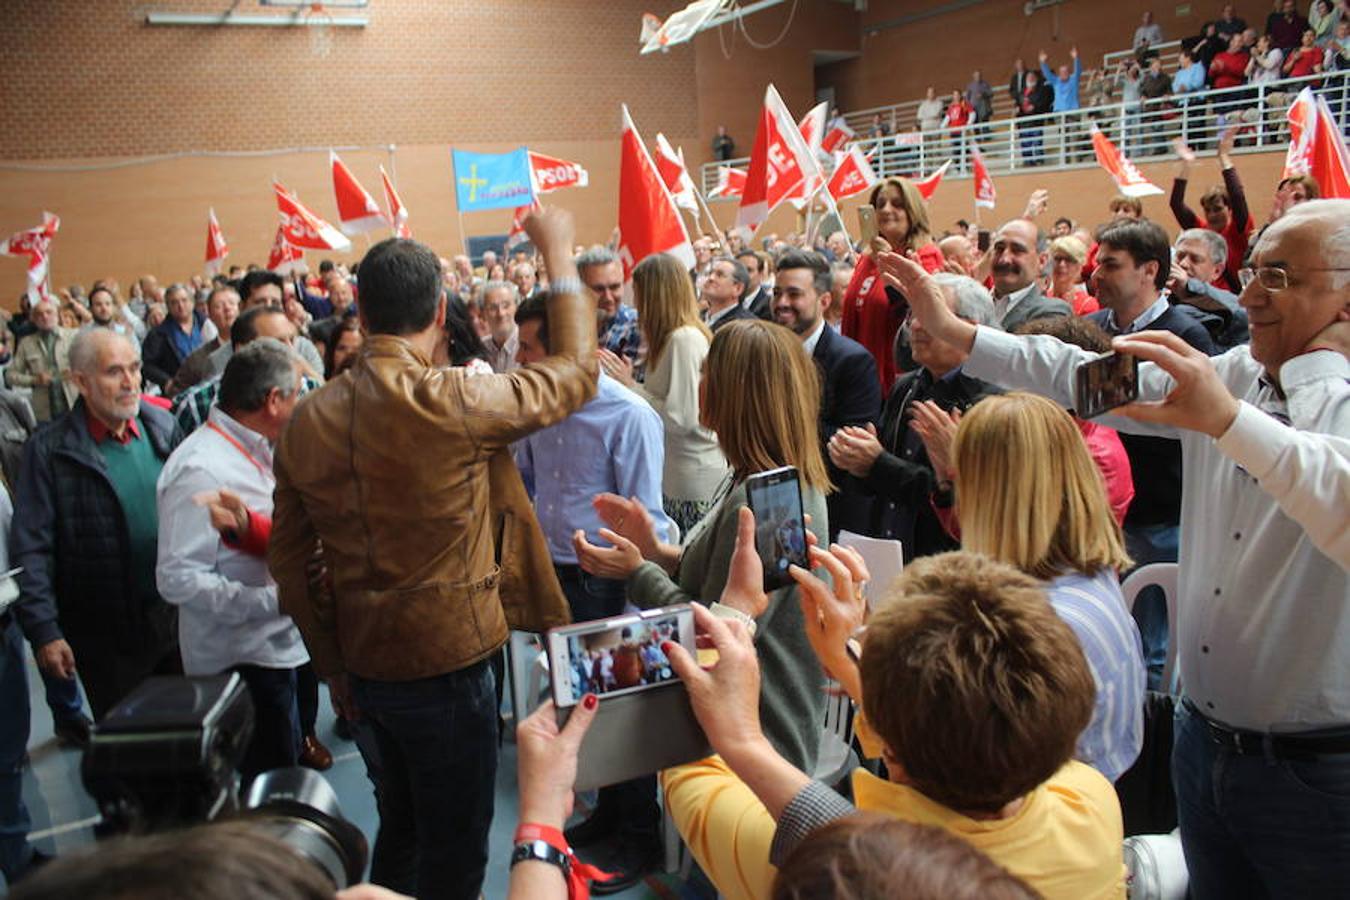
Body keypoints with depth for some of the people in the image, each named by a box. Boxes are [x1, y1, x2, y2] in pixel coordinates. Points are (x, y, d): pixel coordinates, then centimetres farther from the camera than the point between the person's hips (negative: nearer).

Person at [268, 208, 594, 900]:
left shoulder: (307, 420, -3)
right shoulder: (451, 402, -21)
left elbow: (288, 560, 5)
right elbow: (575, 373, -7)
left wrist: (332, 664, 16)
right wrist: (559, 258, 3)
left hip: (365, 662, 6)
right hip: (446, 665, -6)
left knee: (401, 828, 26)